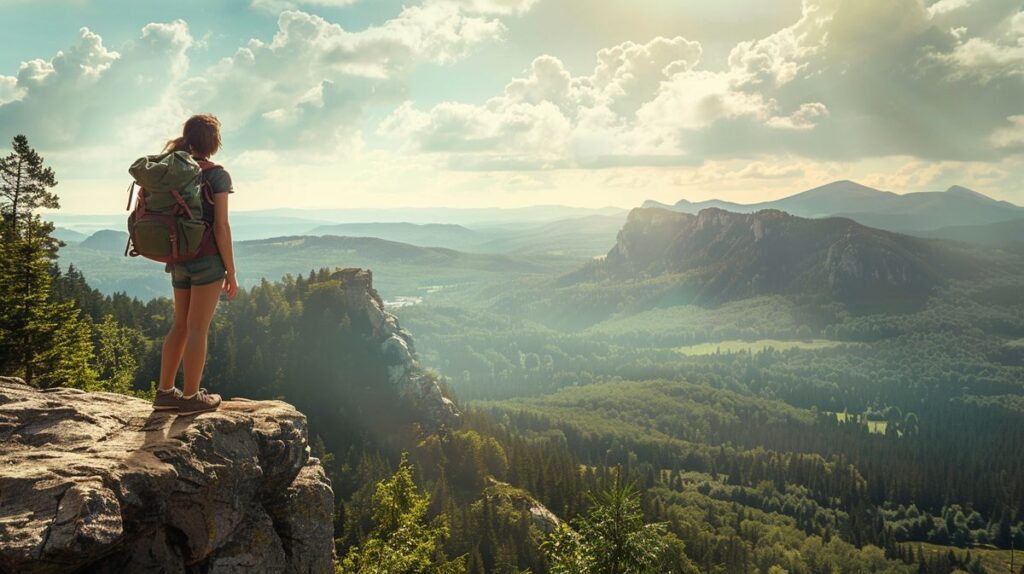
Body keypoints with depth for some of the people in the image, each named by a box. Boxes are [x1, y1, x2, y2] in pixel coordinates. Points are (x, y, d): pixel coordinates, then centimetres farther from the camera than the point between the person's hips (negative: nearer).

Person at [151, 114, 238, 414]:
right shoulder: (217, 175, -10)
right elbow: (221, 226, -14)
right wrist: (231, 273, -9)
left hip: (179, 259, 7)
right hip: (207, 258, -7)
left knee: (181, 325, 16)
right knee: (198, 329, 0)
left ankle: (165, 392, 20)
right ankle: (191, 397, 7)